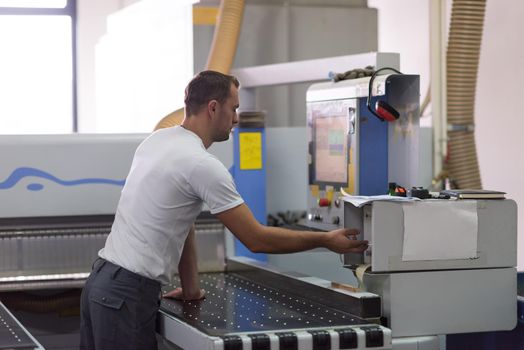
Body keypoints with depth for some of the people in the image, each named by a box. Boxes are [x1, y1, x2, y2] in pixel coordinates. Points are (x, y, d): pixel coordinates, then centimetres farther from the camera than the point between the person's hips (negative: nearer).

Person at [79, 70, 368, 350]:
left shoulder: (157, 141, 13)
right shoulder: (203, 165, -16)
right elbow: (256, 239, -13)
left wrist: (190, 287, 22)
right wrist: (326, 240, -4)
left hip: (100, 280, 10)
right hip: (128, 294, -10)